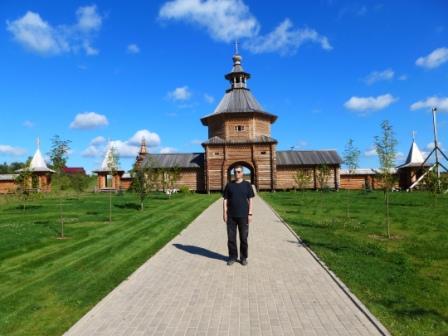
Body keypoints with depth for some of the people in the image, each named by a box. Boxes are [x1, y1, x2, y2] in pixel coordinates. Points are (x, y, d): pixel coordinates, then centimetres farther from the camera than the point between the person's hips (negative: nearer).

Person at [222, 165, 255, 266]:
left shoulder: (247, 185, 2)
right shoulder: (229, 185, 5)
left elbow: (250, 200, 2)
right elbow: (225, 200, 6)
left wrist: (250, 214, -4)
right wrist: (224, 213, -2)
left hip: (243, 216, -1)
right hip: (231, 216, 1)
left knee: (244, 237, 6)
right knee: (231, 237, 7)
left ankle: (243, 257, 20)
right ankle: (232, 257, 21)